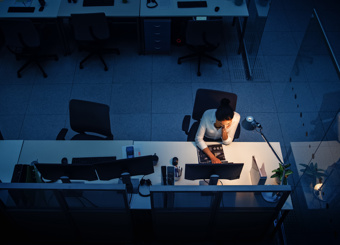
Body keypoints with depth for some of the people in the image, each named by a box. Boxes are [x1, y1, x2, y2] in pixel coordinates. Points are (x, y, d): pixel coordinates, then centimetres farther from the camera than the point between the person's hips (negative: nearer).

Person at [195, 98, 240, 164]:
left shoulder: (236, 117, -31)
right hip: (206, 139, -1)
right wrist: (212, 157, -37)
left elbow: (227, 142, -18)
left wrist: (224, 130, -39)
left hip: (220, 140, 2)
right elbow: (198, 139, -27)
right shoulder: (207, 115, -36)